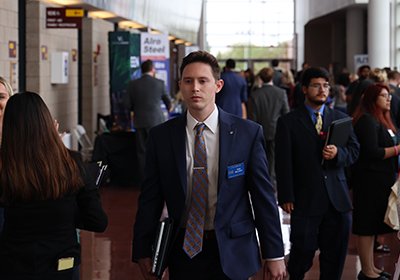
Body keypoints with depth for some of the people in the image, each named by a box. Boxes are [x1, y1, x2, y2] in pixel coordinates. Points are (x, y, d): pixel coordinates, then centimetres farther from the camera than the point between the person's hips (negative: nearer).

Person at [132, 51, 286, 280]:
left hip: (232, 252, -1)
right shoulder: (161, 136, 0)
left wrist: (274, 254, -2)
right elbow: (150, 199, 3)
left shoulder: (248, 133, -4)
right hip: (184, 250, 1)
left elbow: (264, 196, -2)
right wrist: (143, 252, 0)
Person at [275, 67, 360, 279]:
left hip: (337, 198, 4)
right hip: (305, 199, -3)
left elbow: (354, 151, 10)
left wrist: (338, 153, -13)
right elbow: (283, 163, -3)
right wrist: (286, 197, -9)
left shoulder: (341, 118, 11)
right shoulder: (288, 122, 0)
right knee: (303, 252, 0)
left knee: (335, 254, 8)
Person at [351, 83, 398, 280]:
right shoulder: (367, 120, -14)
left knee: (373, 226, 15)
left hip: (381, 180, 10)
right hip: (370, 181, -10)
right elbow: (371, 152, -20)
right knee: (367, 226, -1)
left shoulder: (381, 120, 15)